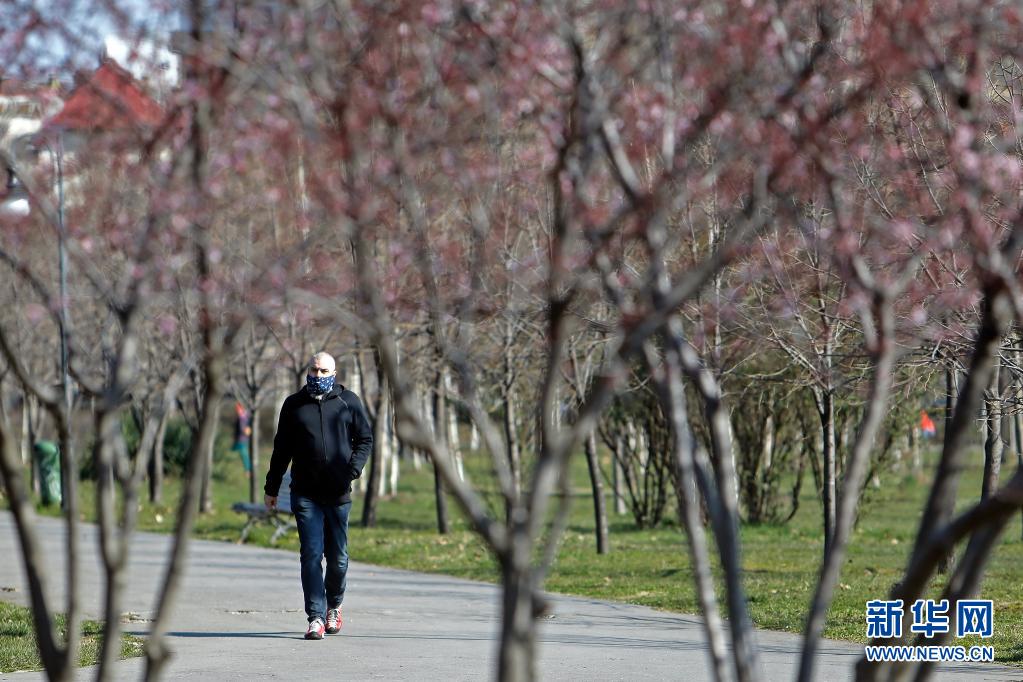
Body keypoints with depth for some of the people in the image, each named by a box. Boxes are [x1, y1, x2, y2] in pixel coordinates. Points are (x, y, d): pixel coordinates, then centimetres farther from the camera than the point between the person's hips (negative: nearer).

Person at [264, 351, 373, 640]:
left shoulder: (348, 402, 6)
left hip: (339, 494, 0)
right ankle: (316, 617, -9)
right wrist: (272, 488, 14)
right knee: (311, 555, -9)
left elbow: (365, 439, 8)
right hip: (305, 494, 0)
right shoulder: (294, 405, 8)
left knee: (338, 557, 8)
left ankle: (334, 606, 31)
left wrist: (353, 469, -9)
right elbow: (282, 449, 14)